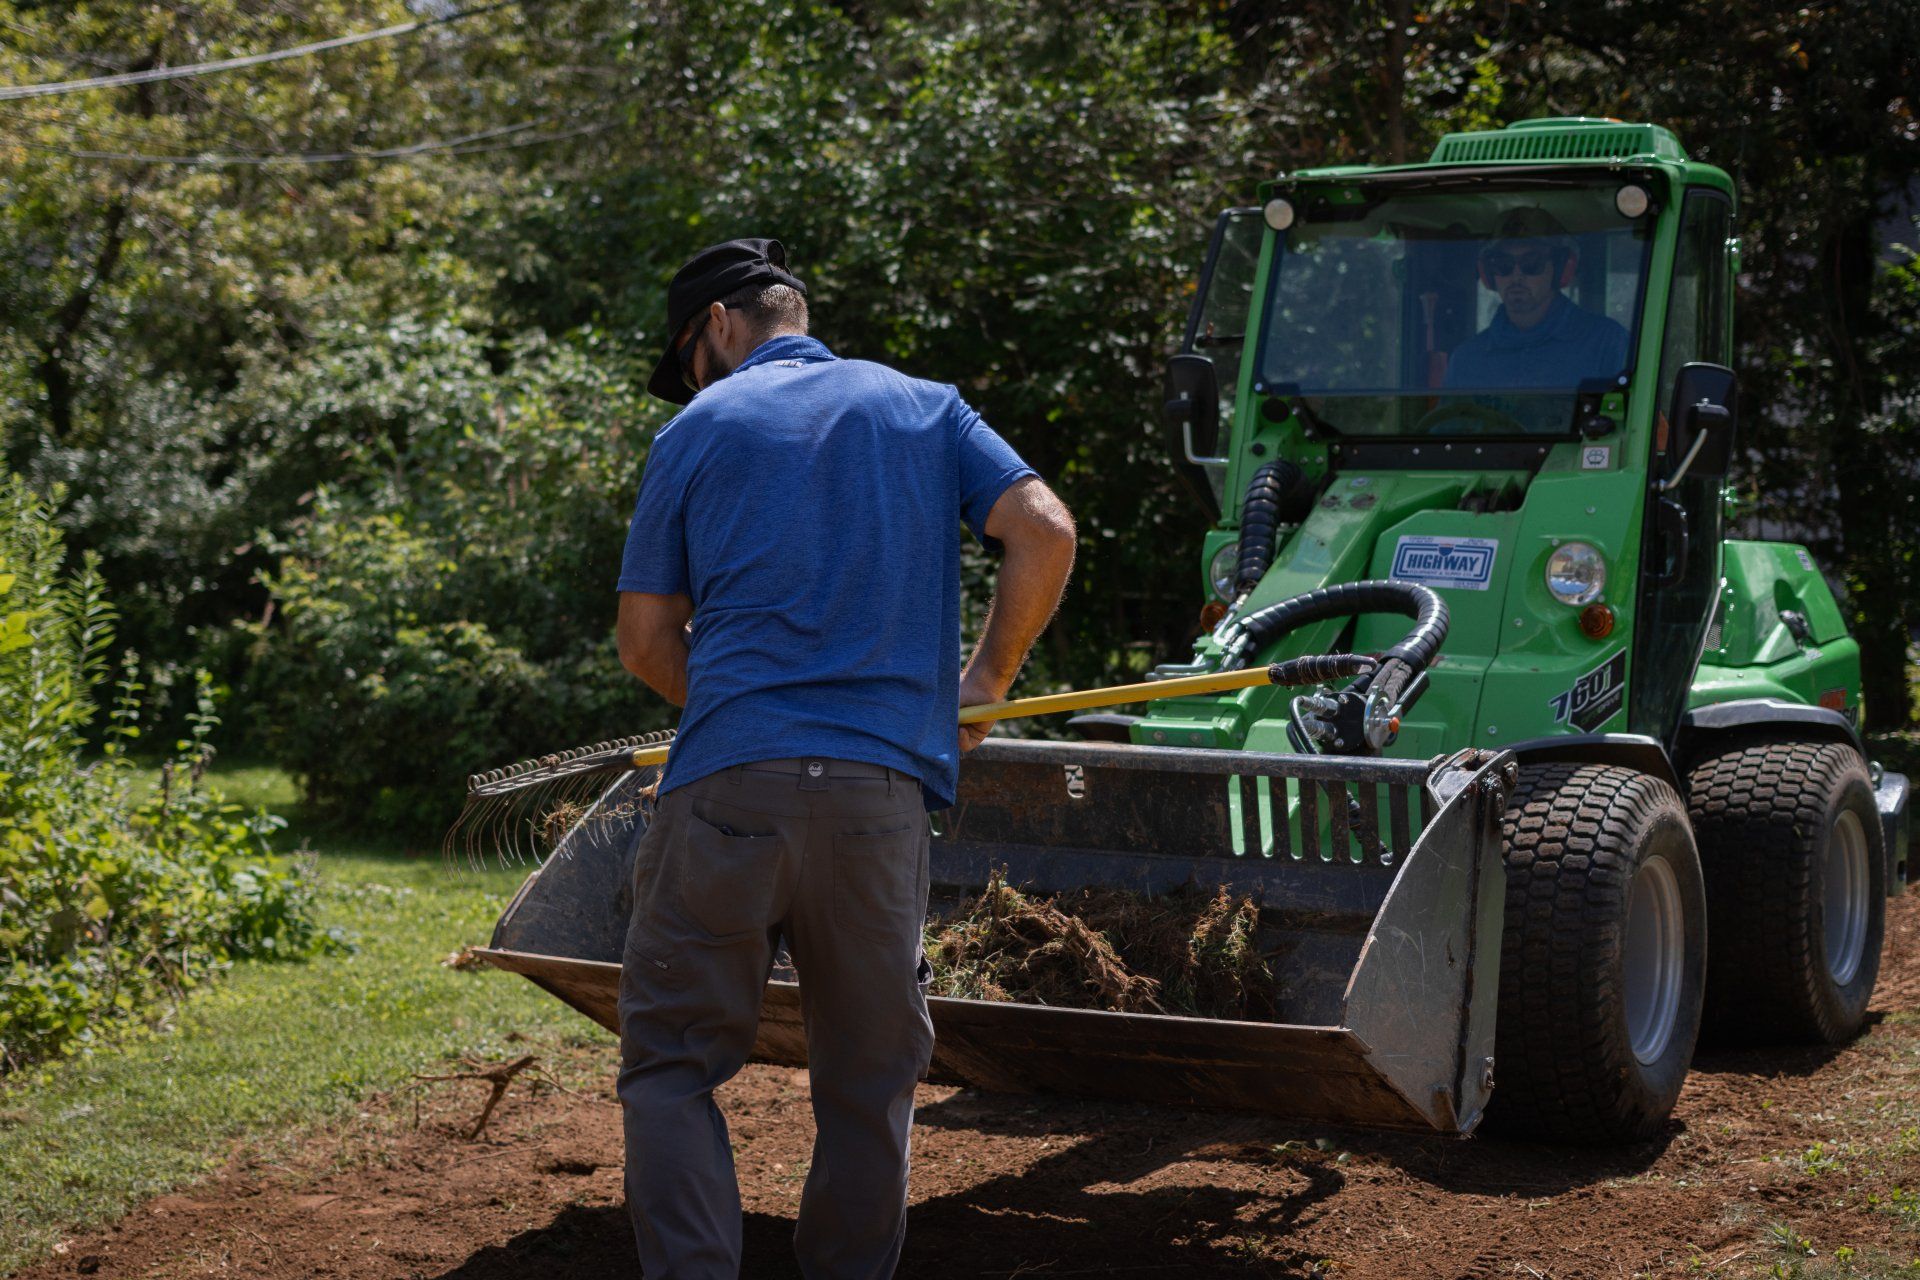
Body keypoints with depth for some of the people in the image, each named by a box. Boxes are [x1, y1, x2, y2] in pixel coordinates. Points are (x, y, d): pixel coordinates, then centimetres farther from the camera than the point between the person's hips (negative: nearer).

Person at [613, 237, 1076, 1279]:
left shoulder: (697, 429, 11)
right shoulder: (922, 408, 16)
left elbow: (645, 640, 10)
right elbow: (1045, 533, 2)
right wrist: (985, 684, 13)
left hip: (729, 777, -2)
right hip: (883, 784, 2)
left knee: (673, 1058, 5)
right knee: (869, 1074, 12)